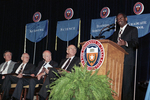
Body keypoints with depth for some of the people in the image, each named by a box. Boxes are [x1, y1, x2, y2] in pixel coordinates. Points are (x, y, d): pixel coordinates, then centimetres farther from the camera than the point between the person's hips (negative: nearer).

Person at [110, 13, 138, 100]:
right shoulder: (116, 32, 27)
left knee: (127, 82, -10)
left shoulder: (133, 29, 8)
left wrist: (125, 43, -24)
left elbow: (136, 43, -6)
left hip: (127, 61, -5)